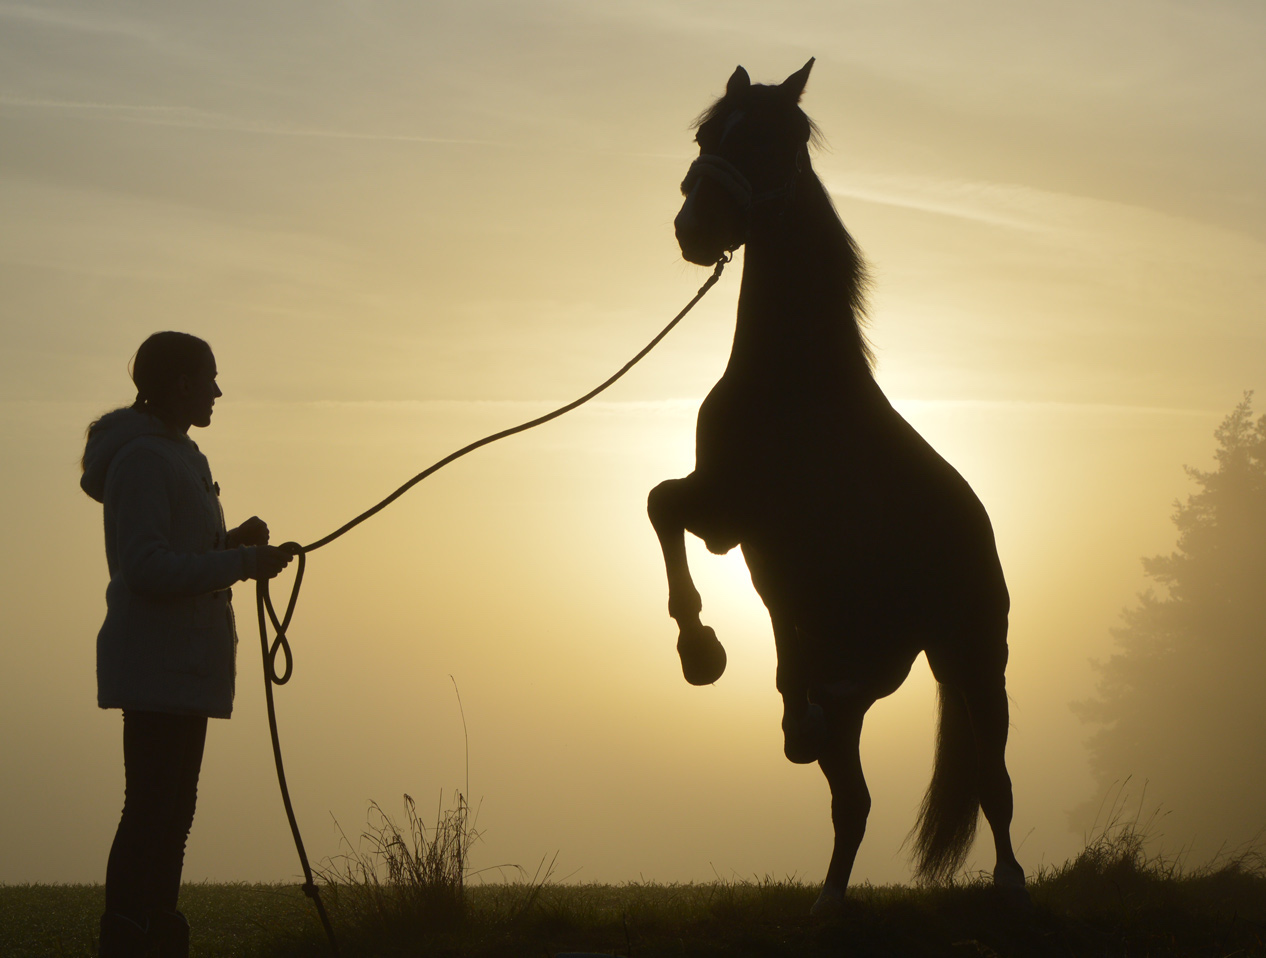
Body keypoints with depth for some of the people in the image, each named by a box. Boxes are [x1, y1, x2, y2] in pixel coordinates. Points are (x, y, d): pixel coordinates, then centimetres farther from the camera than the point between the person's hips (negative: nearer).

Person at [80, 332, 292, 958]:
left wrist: (230, 541, 8)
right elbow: (147, 570, -20)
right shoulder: (143, 459, -12)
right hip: (158, 667, -10)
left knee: (170, 815, 11)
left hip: (183, 667, 10)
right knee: (151, 815, -13)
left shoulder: (175, 456, 20)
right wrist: (242, 561, -18)